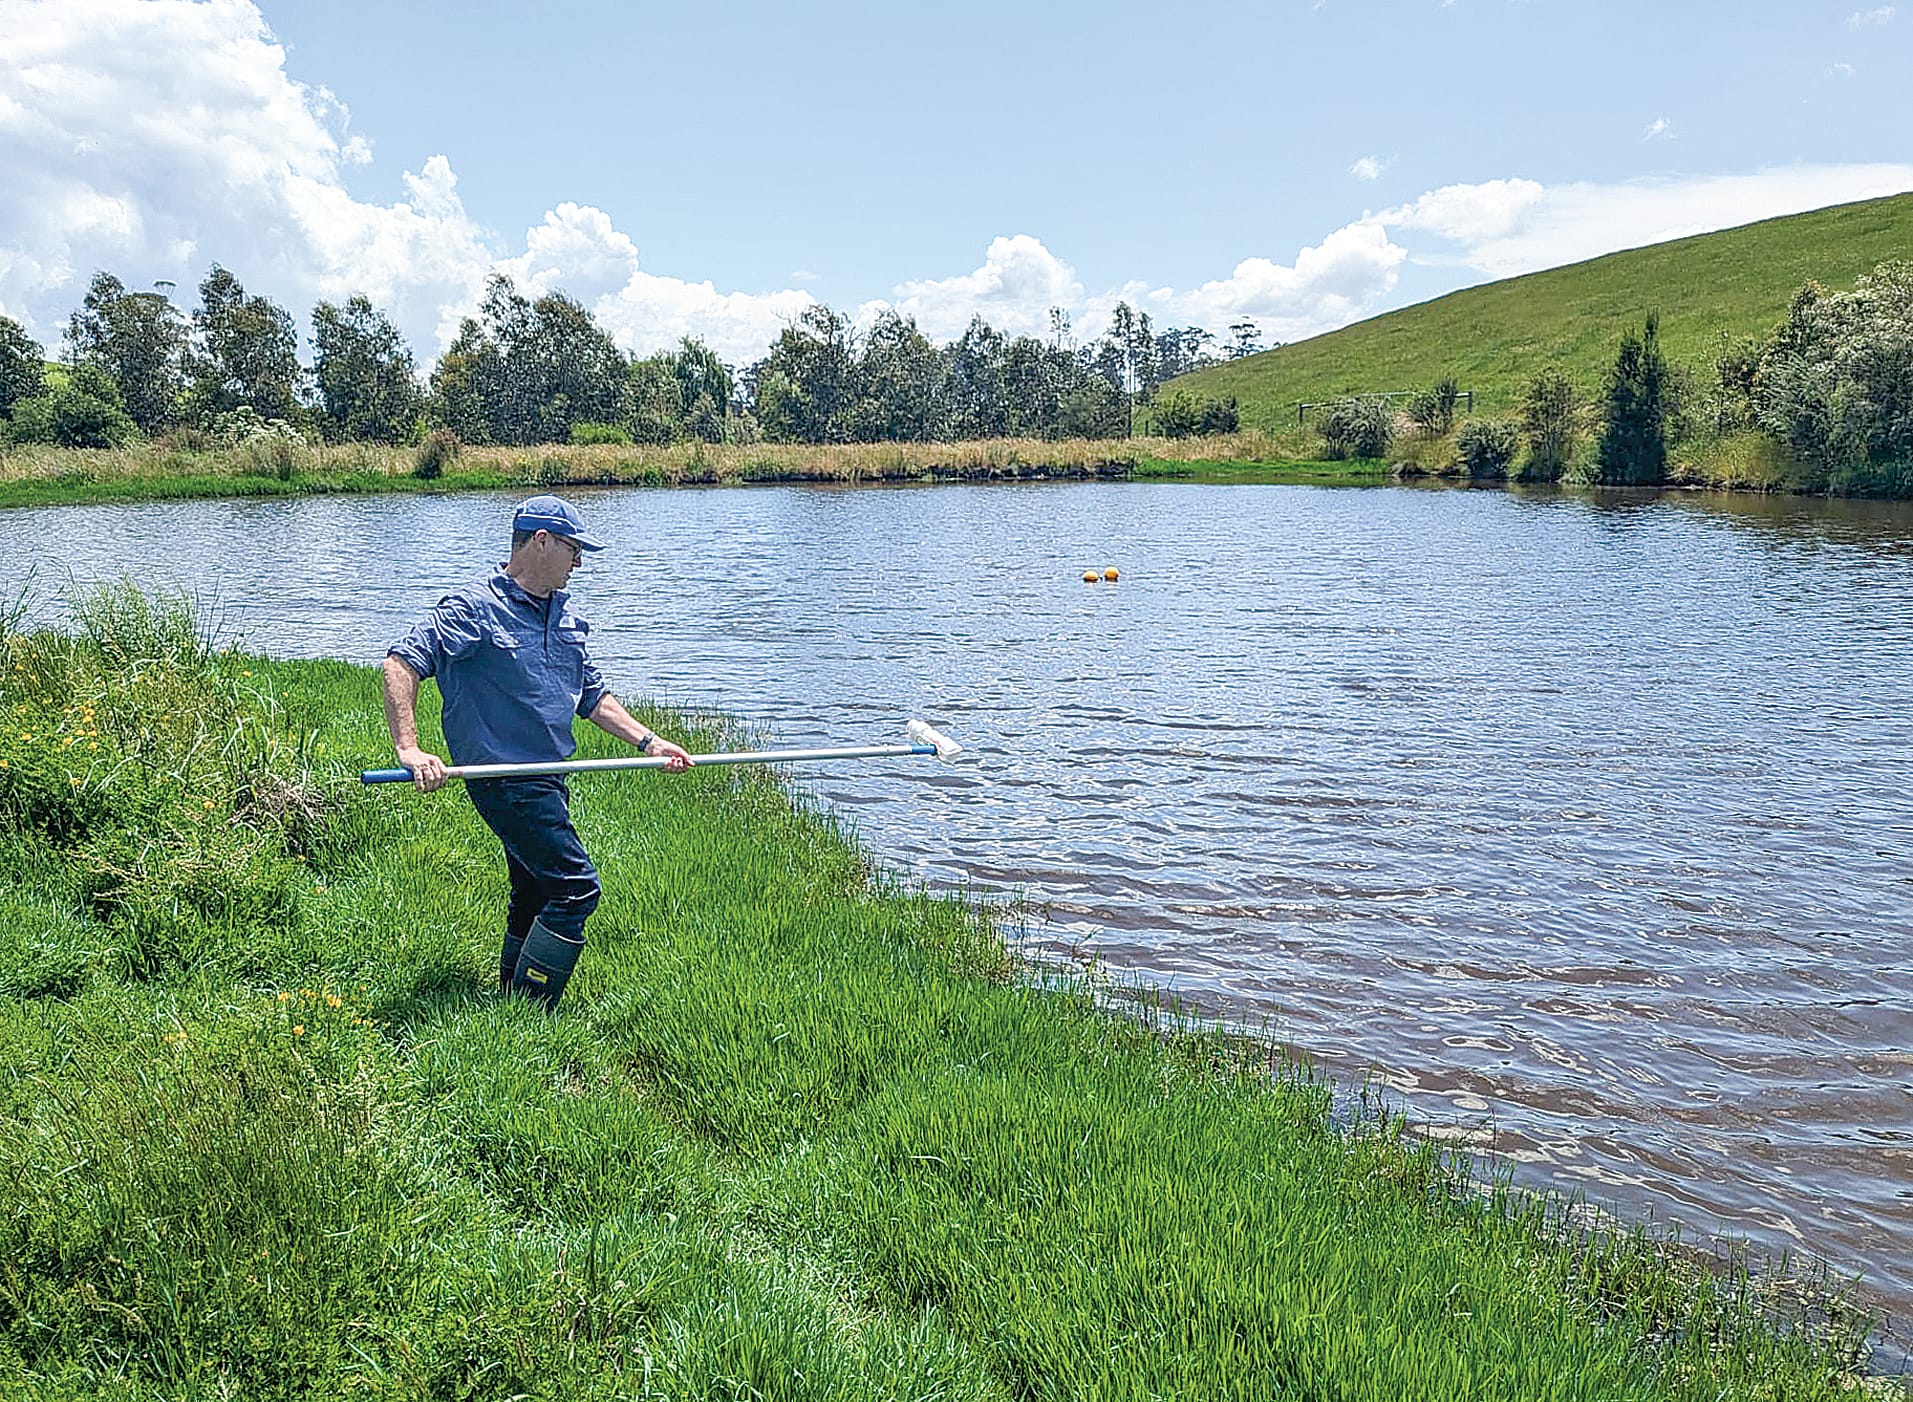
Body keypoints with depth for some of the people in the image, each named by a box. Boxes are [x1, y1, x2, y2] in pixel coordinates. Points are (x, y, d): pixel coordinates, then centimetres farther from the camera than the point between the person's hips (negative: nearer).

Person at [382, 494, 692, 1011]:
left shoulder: (566, 617, 13)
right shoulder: (473, 608, -12)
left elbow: (591, 696, 21)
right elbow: (400, 663, -19)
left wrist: (647, 741, 11)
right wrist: (409, 749, -30)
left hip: (546, 780, 9)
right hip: (504, 776, -9)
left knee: (535, 897, 17)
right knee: (575, 886, -14)